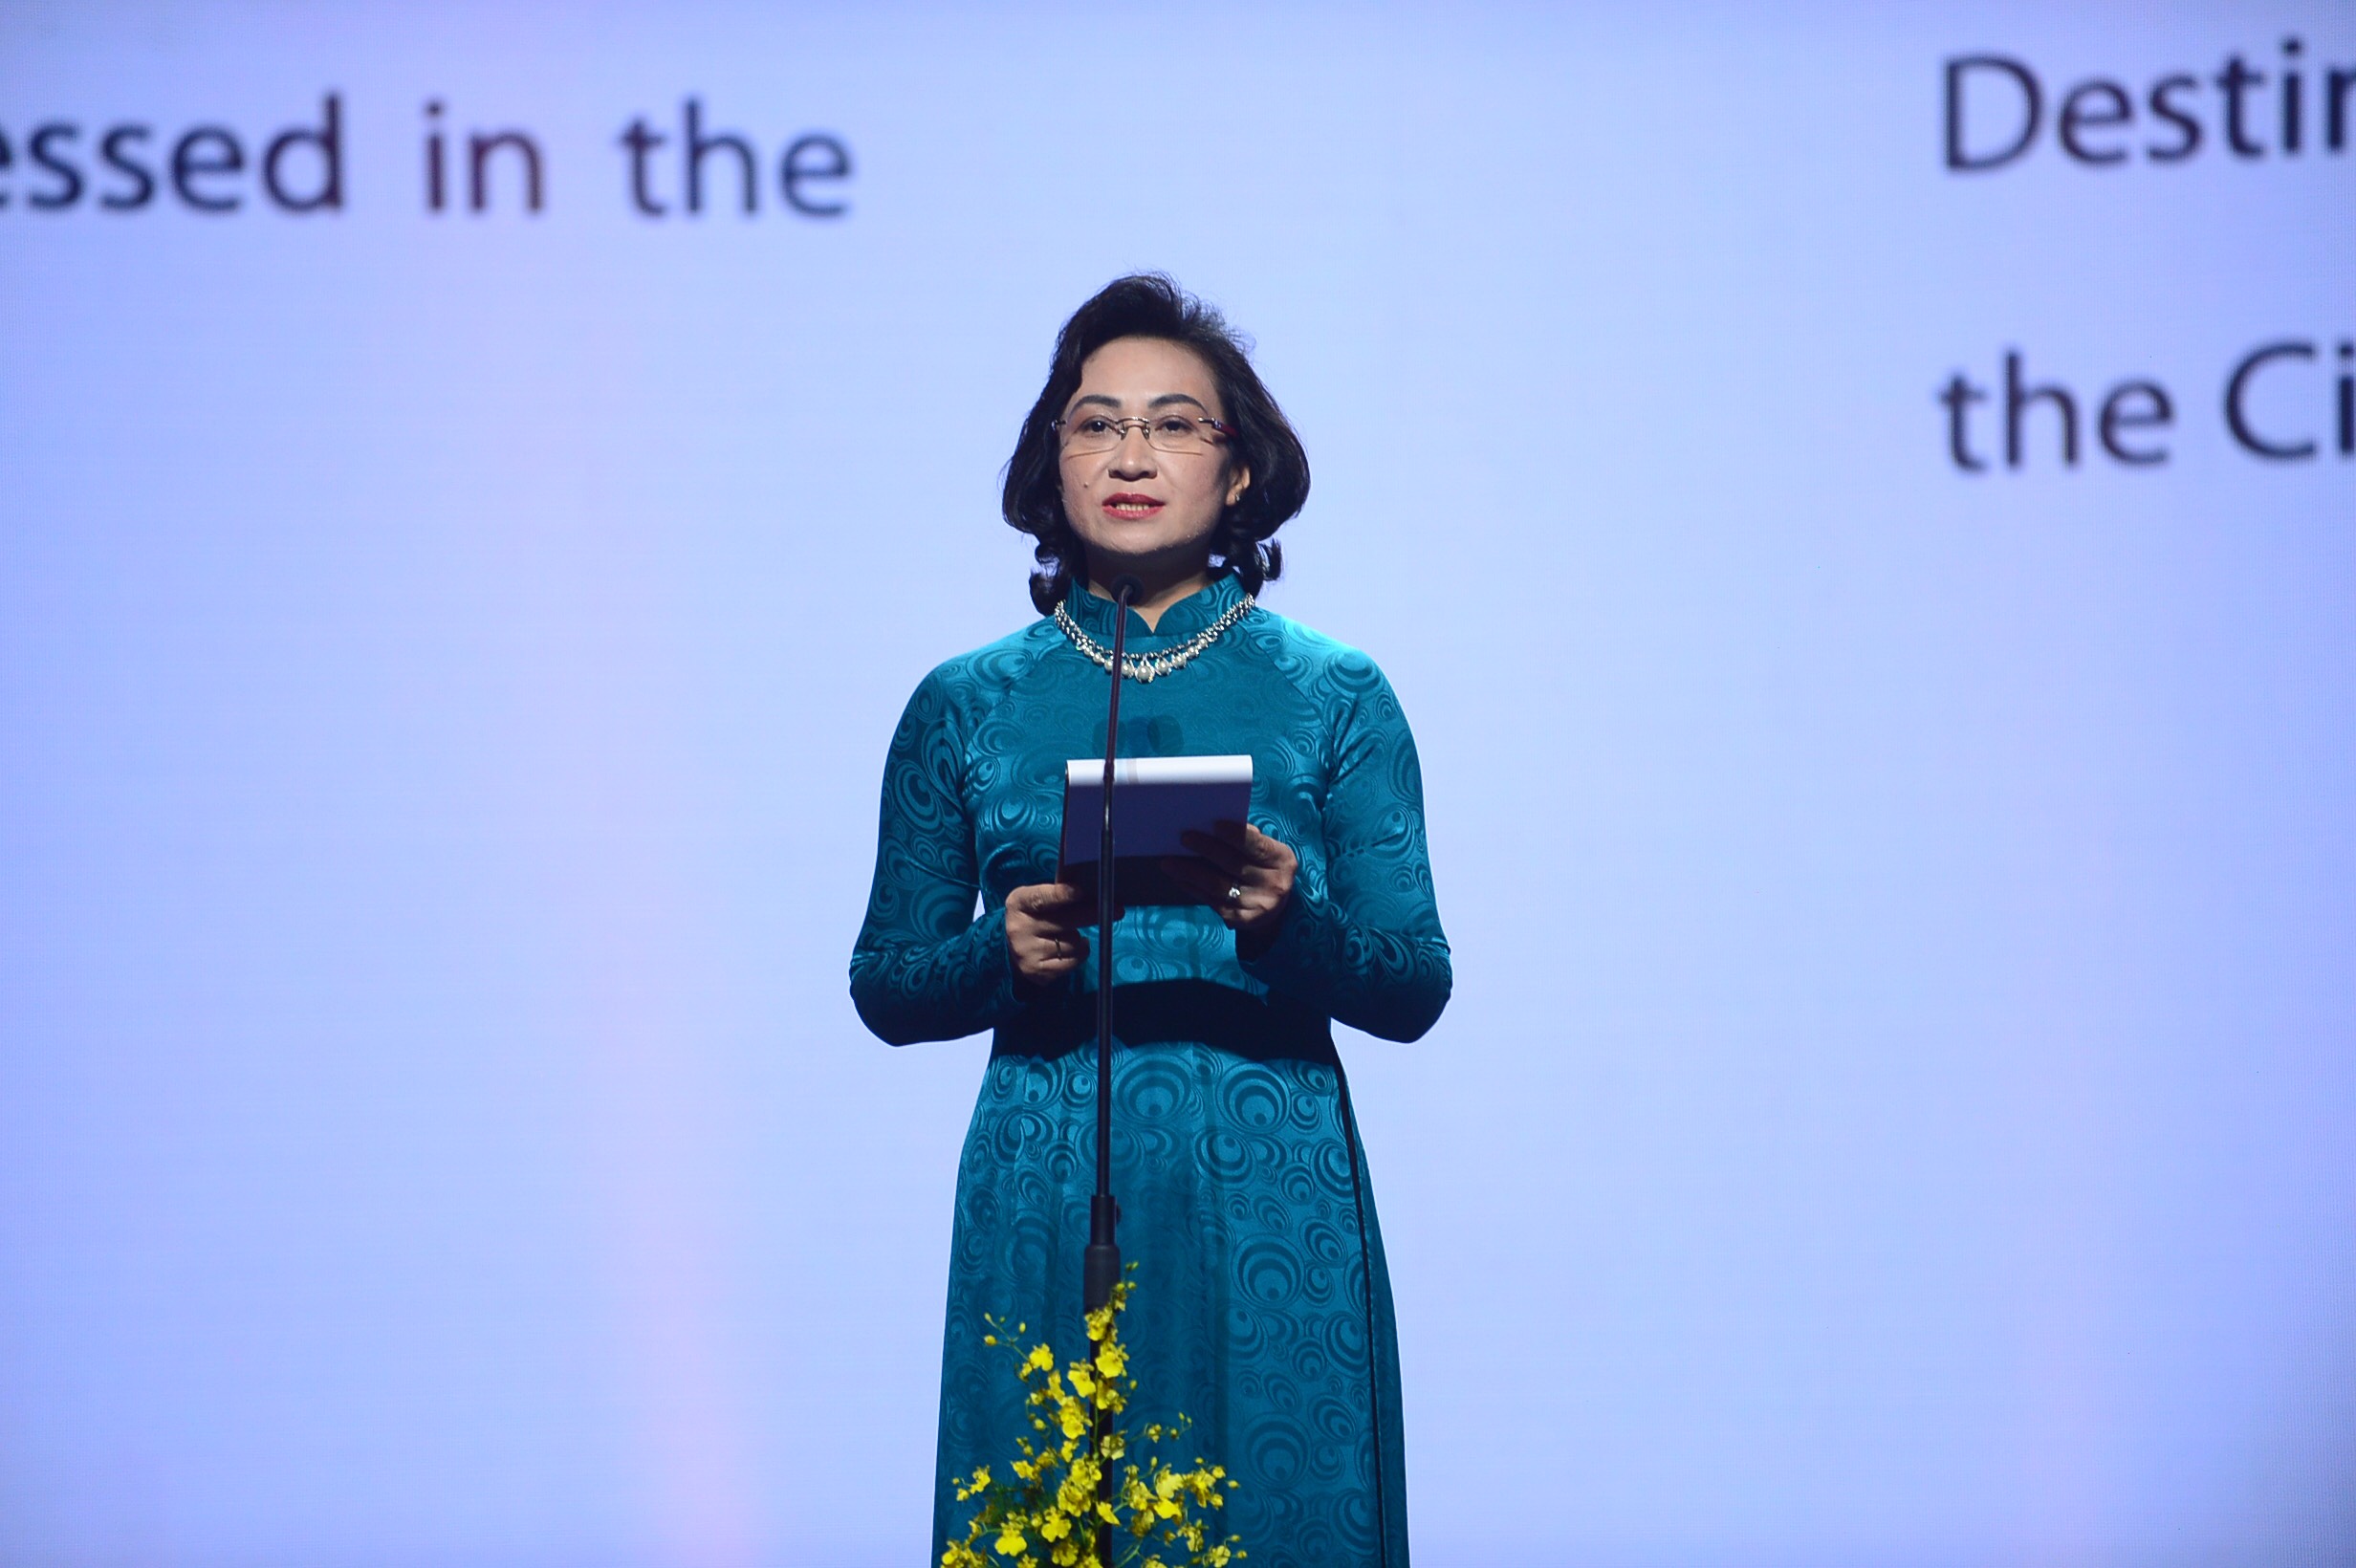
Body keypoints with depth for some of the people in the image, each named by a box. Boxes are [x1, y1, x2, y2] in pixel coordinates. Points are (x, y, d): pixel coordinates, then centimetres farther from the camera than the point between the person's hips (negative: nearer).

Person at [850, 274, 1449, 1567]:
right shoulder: (966, 706, 7)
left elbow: (1415, 986, 0)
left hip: (1268, 1208, -1)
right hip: (1044, 1212, 1)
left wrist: (1289, 923, -20)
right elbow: (885, 987, 10)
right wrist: (1004, 953, -10)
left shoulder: (1335, 696, 3)